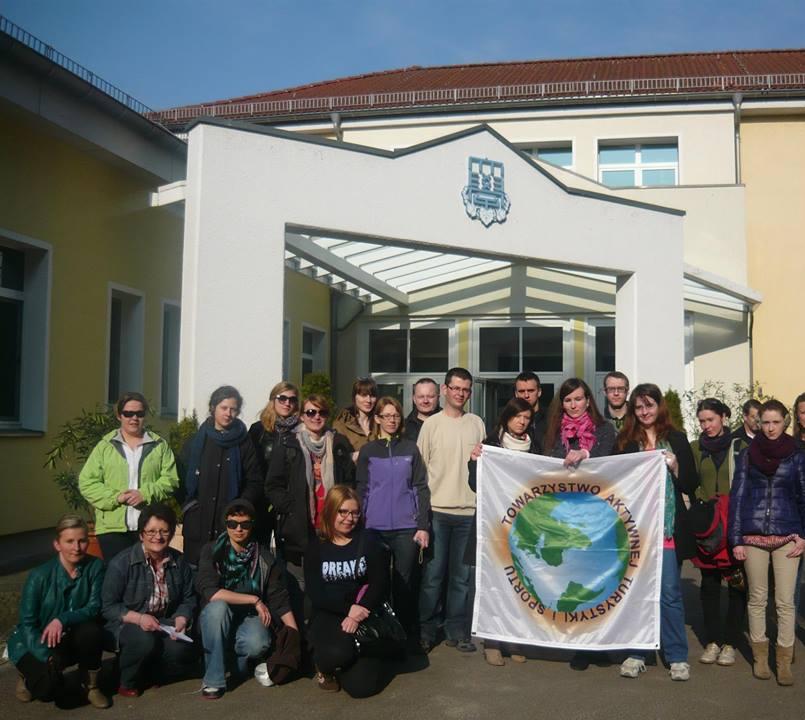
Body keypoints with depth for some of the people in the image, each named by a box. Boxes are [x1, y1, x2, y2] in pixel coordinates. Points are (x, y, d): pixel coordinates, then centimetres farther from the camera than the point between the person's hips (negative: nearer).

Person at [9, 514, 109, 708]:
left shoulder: (95, 566, -12)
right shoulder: (40, 576, -18)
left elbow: (95, 607, -14)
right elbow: (27, 624, -15)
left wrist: (63, 620, -32)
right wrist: (49, 657, -27)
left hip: (69, 639, 2)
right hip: (35, 644, -2)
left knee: (91, 632, -31)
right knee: (49, 688, -27)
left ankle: (91, 685, -4)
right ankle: (29, 675, 12)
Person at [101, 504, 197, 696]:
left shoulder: (179, 562, 2)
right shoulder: (121, 563, -11)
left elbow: (188, 600, 4)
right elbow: (108, 606, -11)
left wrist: (181, 621, -17)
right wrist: (138, 618, -26)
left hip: (165, 625, 4)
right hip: (127, 624, -3)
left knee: (182, 651, -25)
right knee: (145, 641, -36)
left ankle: (148, 673, 8)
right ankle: (127, 682, -4)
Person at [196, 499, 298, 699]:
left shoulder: (264, 558, -5)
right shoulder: (212, 551, -10)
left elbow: (280, 599, -2)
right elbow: (211, 593, -23)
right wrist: (254, 600, -21)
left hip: (250, 617, 0)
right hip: (218, 619, 0)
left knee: (258, 644, -33)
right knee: (218, 606, -34)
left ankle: (244, 661, 6)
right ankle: (213, 680, -21)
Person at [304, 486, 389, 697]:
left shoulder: (368, 541, 2)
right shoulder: (316, 547, 4)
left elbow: (380, 584, -4)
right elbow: (315, 593, -5)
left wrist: (358, 613, -18)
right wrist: (348, 608, -19)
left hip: (364, 617, 1)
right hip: (328, 616, 0)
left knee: (361, 686, -14)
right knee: (337, 653, -34)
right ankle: (324, 666, 5)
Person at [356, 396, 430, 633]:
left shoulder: (410, 449, 6)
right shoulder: (367, 451, 7)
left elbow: (421, 488, 4)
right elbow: (361, 490, 6)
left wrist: (423, 526, -4)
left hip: (407, 527, 0)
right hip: (375, 527, 0)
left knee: (405, 581, 3)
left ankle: (404, 630, 15)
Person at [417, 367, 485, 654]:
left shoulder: (477, 423, 8)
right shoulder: (432, 424, 1)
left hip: (469, 510, 2)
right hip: (437, 509, -2)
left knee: (461, 575, 8)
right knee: (433, 574, 1)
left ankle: (457, 632, 18)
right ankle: (426, 631, 13)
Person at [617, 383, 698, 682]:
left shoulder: (676, 439, 7)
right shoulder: (624, 441, 7)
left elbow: (692, 485, 6)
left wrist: (675, 467, -9)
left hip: (667, 527, -1)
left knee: (669, 593, 2)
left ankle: (677, 656, 14)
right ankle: (636, 653, 18)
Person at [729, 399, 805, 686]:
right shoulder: (747, 455, 4)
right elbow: (737, 496, 3)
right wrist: (736, 539, -2)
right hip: (753, 537, 1)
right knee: (757, 598, 9)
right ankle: (760, 656, 20)